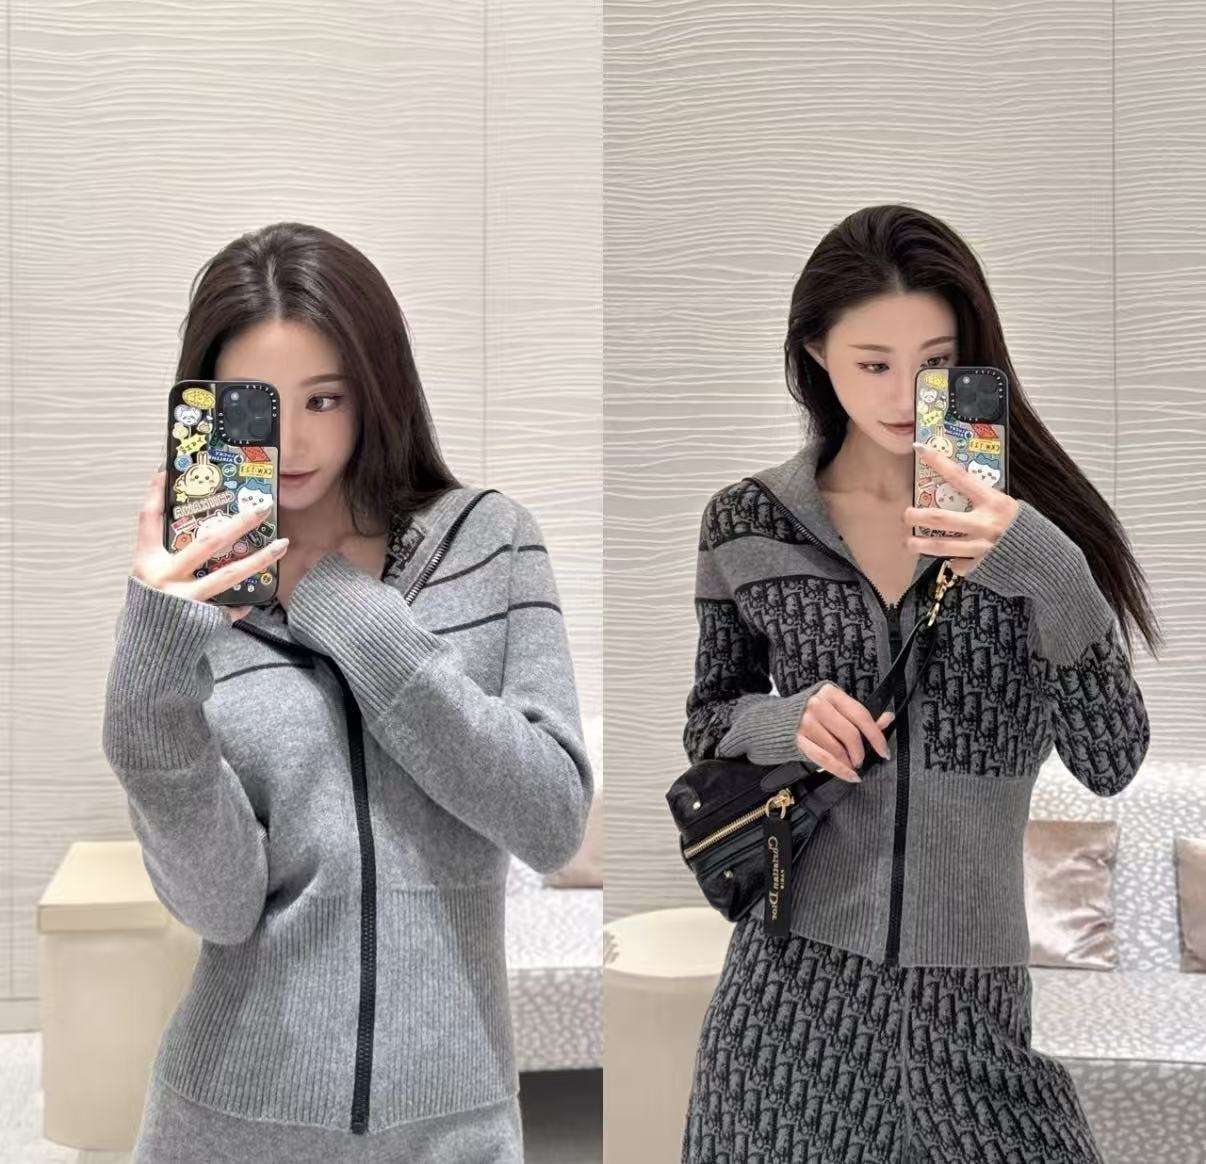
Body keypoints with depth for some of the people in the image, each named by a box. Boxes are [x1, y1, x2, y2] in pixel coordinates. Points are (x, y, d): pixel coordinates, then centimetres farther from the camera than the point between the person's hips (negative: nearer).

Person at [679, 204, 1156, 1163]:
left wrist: (1046, 575, -25)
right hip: (795, 988, 1)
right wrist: (784, 720, -11)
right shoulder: (747, 526, -1)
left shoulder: (1026, 518, -3)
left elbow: (1112, 763, -10)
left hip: (973, 1001, 0)